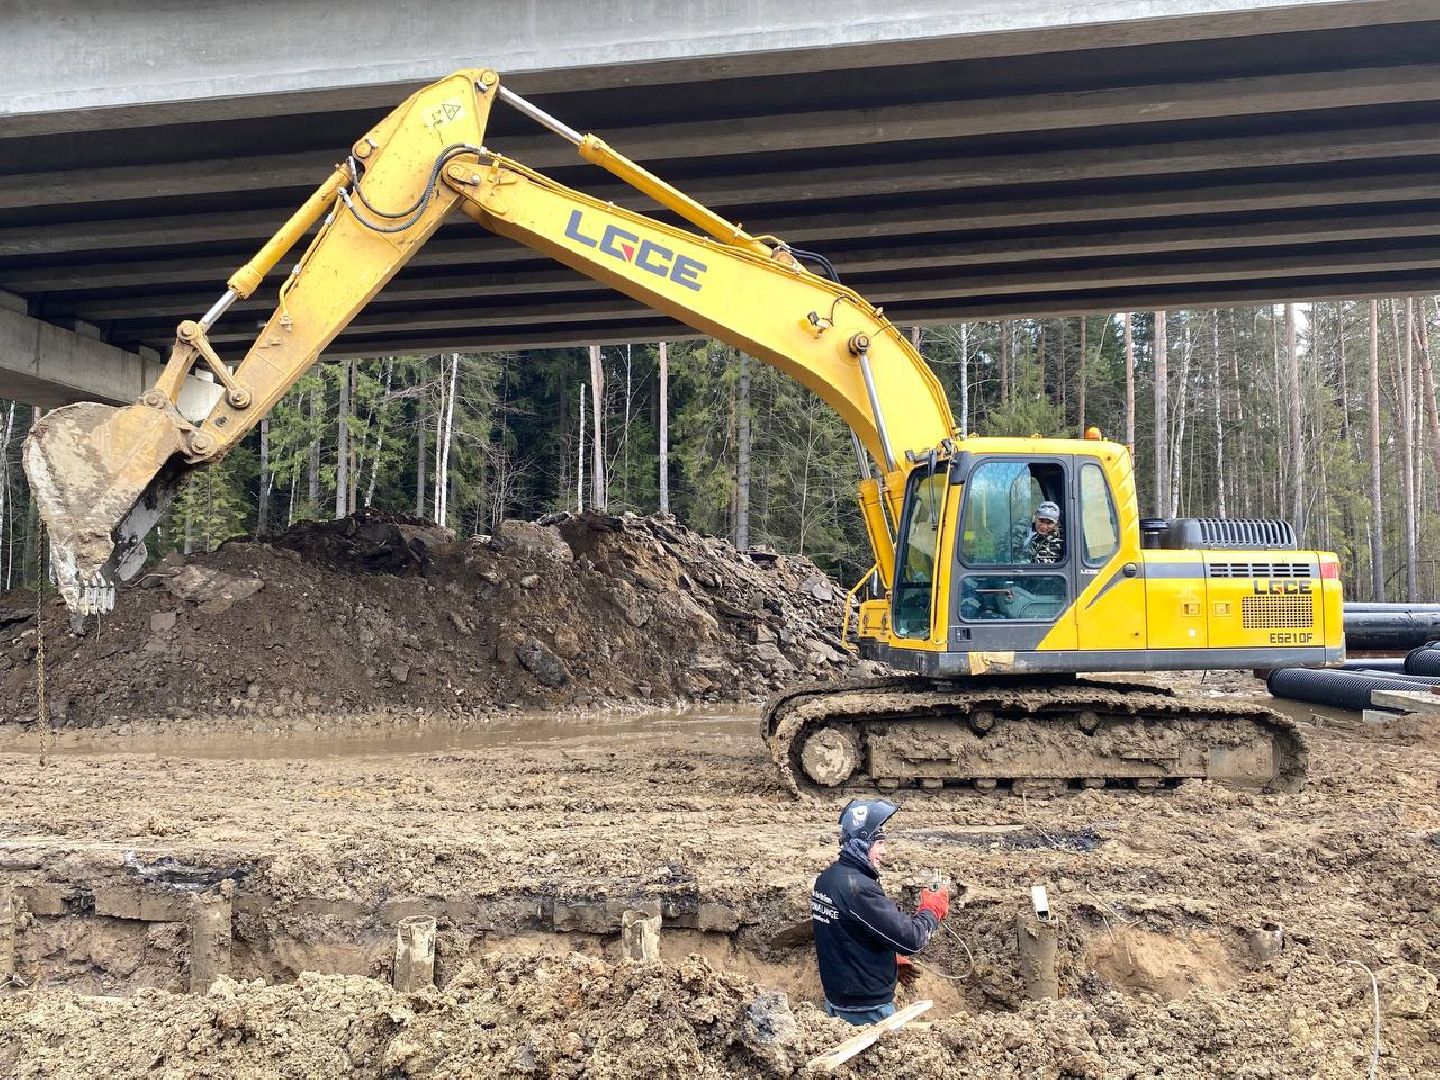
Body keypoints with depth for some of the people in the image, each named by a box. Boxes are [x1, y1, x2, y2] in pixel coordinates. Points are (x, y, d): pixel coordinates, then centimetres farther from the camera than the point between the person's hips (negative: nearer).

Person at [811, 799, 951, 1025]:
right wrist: (931, 911, -6)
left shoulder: (825, 879, 4)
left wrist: (890, 957, 15)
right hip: (867, 1010, -9)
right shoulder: (859, 888, -25)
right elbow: (909, 940, -24)